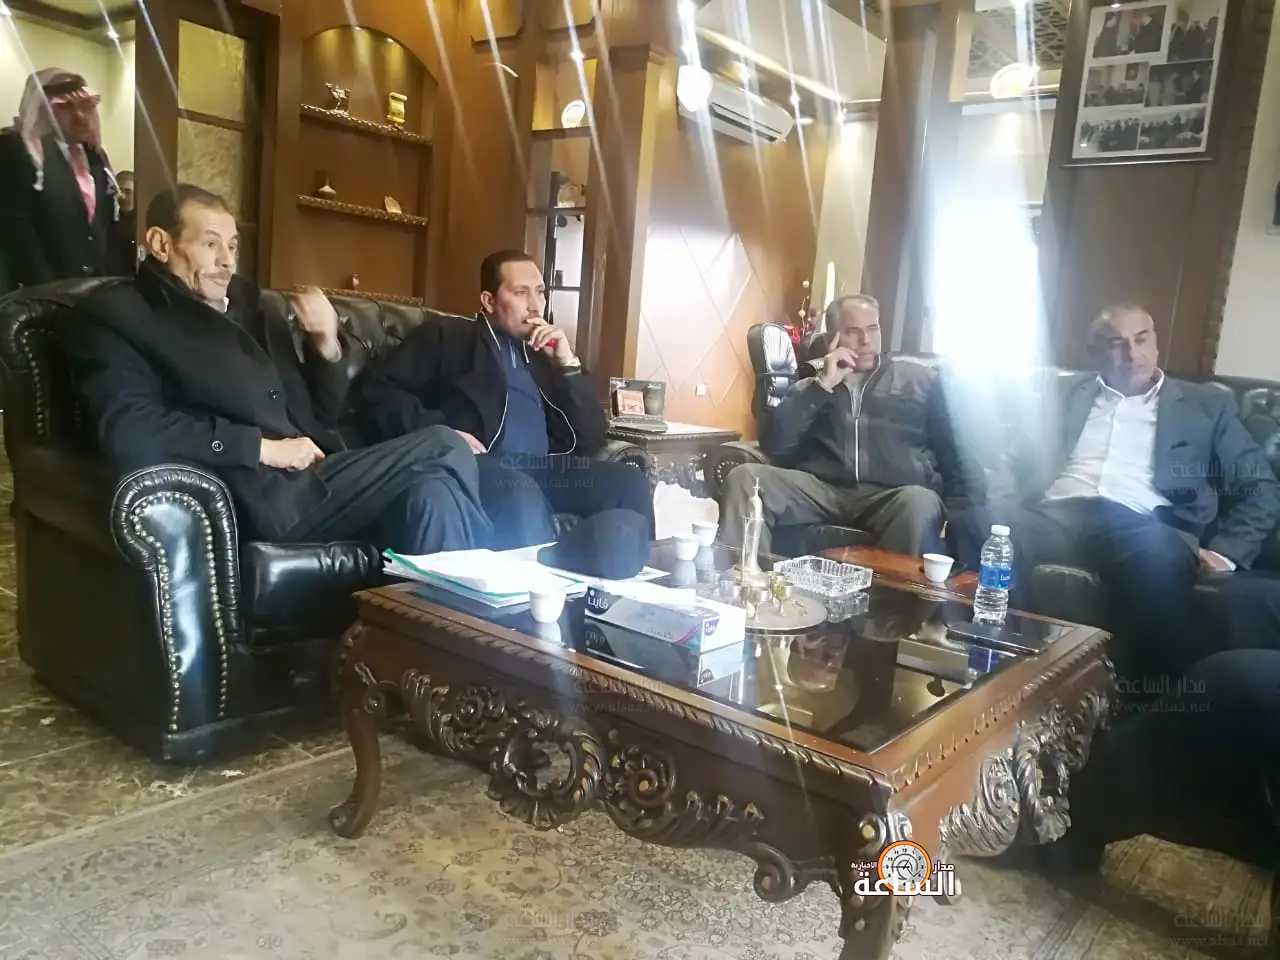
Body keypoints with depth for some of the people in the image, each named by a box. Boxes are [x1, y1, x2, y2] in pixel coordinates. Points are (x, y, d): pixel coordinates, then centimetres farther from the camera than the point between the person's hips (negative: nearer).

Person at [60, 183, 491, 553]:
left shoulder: (250, 306, 22)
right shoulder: (115, 314, 5)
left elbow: (320, 417, 22)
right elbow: (131, 433, -13)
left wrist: (326, 343, 5)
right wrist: (263, 448, -13)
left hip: (317, 480, 6)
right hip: (262, 496, -6)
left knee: (432, 492, -23)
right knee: (444, 449, -19)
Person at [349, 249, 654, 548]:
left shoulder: (542, 357, 28)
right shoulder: (447, 335, 15)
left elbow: (590, 440, 18)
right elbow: (373, 389, 2)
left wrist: (569, 364, 10)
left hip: (540, 471, 5)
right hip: (475, 465, -4)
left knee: (630, 483, -21)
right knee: (521, 495, -37)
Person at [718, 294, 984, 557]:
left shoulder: (919, 378, 21)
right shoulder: (812, 384, 21)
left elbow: (953, 448, 15)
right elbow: (774, 445, 6)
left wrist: (967, 504, -4)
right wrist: (822, 385, 3)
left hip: (894, 494, -1)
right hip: (823, 491, 1)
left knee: (918, 503, -37)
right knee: (745, 477, -23)